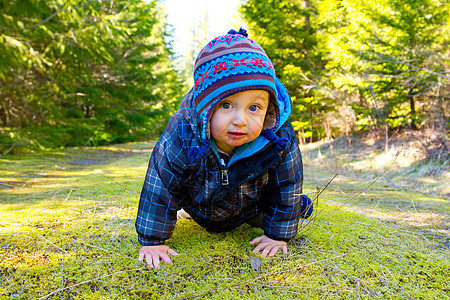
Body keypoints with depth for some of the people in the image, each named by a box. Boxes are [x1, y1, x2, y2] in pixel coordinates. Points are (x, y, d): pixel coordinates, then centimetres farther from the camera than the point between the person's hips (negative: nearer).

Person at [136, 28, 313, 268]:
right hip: (200, 207, 0)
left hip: (249, 208, 1)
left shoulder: (280, 141, -36)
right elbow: (159, 189, -28)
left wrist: (277, 234, -12)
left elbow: (286, 186, -18)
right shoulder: (182, 138, -40)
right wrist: (152, 241, -23)